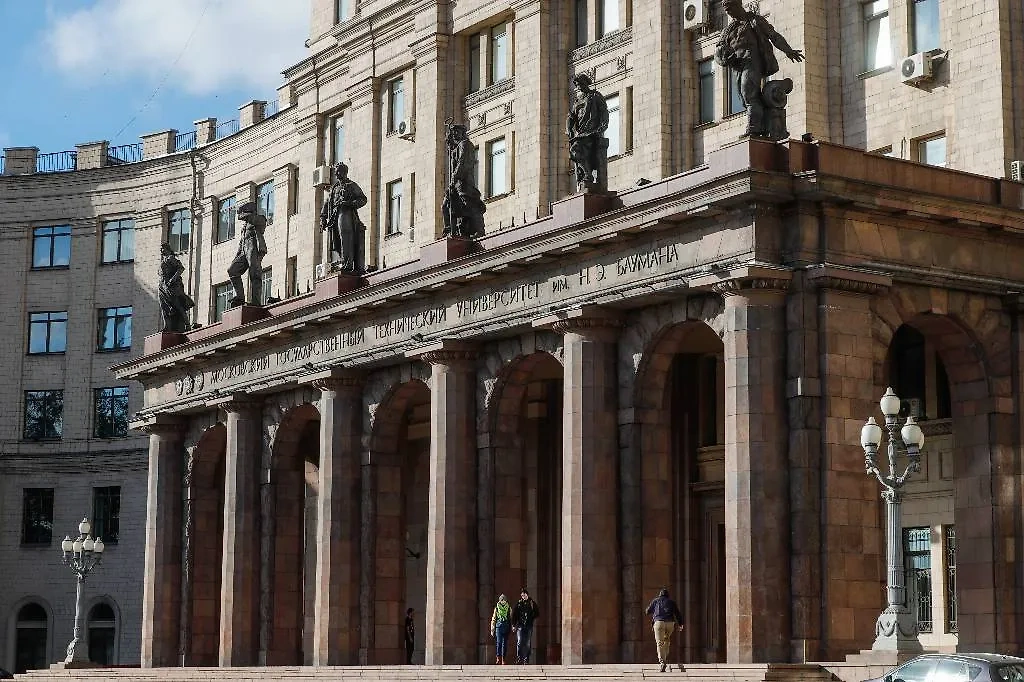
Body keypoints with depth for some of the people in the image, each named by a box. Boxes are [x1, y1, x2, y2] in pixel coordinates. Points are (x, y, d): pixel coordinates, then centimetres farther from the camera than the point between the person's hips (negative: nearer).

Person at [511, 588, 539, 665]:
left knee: (527, 644, 1)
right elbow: (514, 614, 5)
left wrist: (531, 618, -2)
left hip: (529, 626, 1)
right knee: (519, 642, -11)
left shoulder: (532, 603, 7)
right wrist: (513, 625, -1)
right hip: (520, 626, -1)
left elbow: (537, 613, 13)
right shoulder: (518, 603, 6)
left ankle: (526, 660, 4)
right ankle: (519, 659, -8)